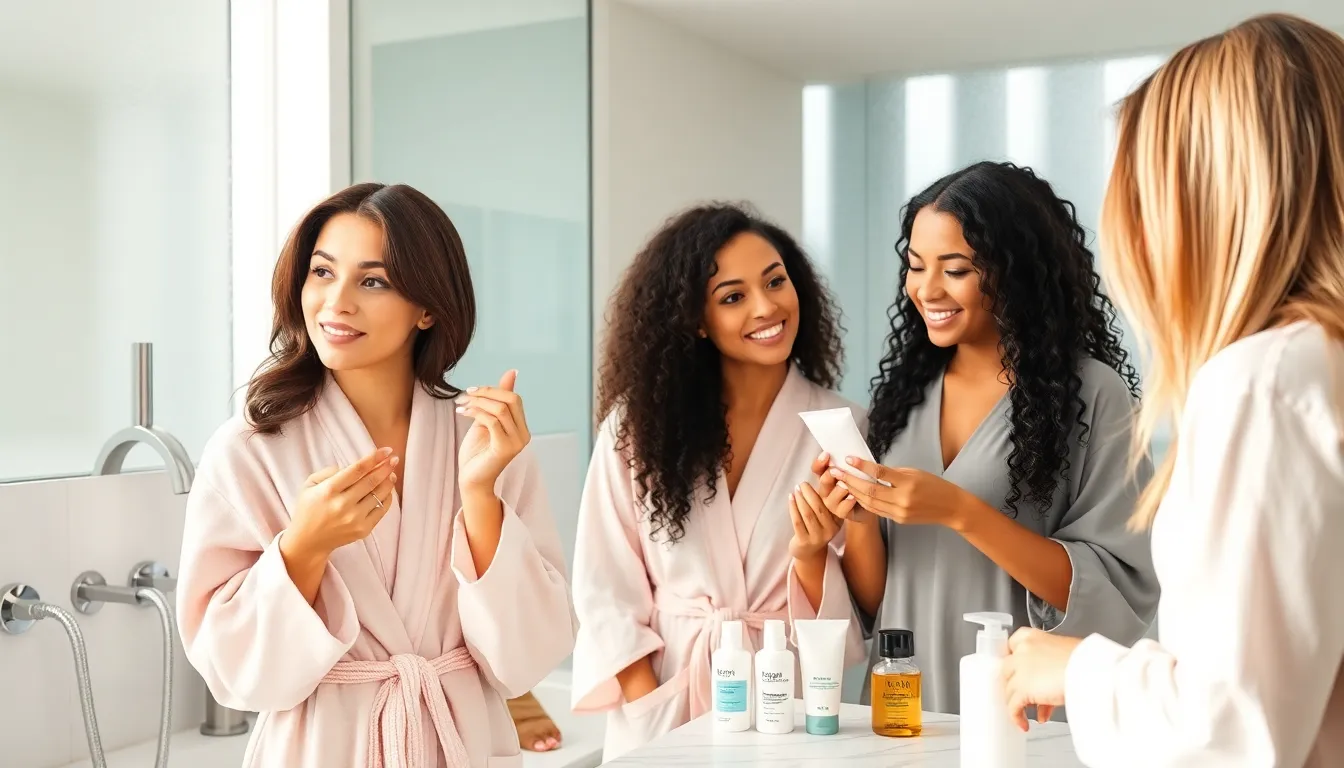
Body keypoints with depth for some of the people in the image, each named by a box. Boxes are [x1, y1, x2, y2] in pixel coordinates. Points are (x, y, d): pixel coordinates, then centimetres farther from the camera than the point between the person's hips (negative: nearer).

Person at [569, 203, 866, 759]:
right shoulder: (637, 423, -5)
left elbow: (845, 615, -3)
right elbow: (606, 590, -4)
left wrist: (811, 557, -21)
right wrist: (652, 711, -12)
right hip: (664, 701, 0)